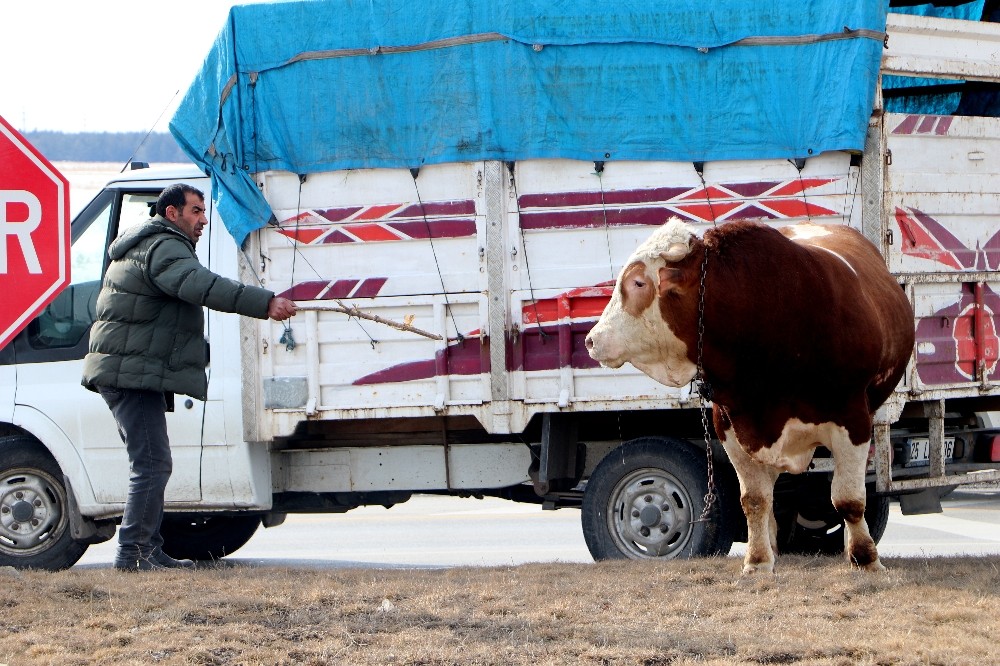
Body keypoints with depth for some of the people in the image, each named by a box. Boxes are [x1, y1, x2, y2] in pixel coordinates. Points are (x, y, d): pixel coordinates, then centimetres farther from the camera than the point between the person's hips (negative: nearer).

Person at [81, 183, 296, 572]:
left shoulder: (145, 246, 23)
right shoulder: (162, 247, -14)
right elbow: (202, 286, -31)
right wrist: (265, 304, -38)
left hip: (132, 375, 11)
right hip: (134, 374, -11)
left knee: (151, 466, 15)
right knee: (152, 466, -14)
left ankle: (151, 551, 19)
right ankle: (131, 554, -16)